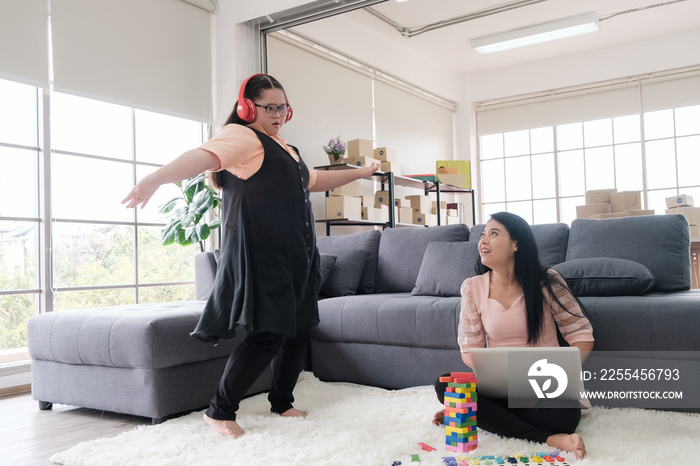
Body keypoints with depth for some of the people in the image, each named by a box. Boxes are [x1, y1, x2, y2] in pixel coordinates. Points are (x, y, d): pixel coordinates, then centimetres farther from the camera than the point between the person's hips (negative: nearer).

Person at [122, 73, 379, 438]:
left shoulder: (283, 149, 26)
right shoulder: (241, 136, -4)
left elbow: (314, 181, 41)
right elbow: (203, 156, -24)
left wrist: (359, 173, 49)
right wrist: (157, 178, -42)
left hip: (295, 254, 9)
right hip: (260, 254, -9)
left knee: (299, 330, 11)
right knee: (267, 335, -13)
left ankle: (282, 403, 31)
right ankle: (219, 412, 3)